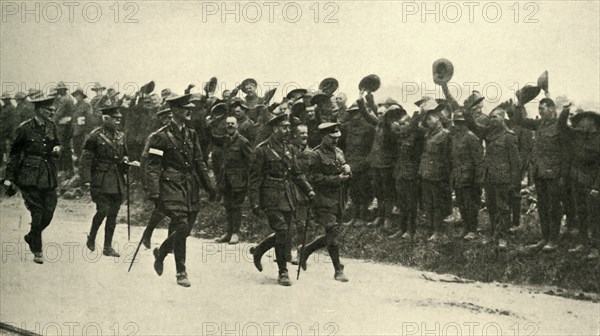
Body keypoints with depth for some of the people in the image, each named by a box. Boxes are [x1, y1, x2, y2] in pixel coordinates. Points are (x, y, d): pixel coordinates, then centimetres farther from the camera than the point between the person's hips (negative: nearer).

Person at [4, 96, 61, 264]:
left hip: (48, 174, 6)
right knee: (37, 212, -6)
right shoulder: (25, 128, -9)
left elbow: (56, 142, 25)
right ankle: (37, 250, 7)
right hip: (31, 174, -5)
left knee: (49, 212, 2)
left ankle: (31, 237, 28)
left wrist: (57, 148, -1)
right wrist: (9, 177, -4)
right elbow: (14, 153, -2)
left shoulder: (51, 126, 7)